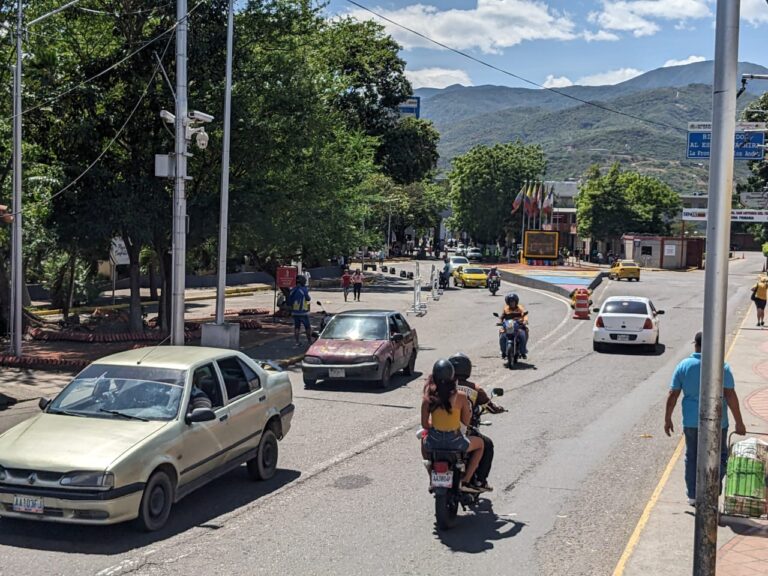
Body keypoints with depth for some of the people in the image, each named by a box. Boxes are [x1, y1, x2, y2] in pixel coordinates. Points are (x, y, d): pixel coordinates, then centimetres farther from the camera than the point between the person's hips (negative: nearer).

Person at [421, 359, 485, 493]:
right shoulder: (460, 397, -13)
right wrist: (469, 410, 15)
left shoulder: (428, 397, -8)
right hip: (455, 442, -2)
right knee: (480, 444, 27)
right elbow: (466, 421, -4)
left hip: (434, 442, 2)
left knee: (424, 442, 39)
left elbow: (424, 424, -3)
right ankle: (466, 480, 17)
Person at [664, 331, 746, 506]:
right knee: (719, 458, 13)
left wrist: (667, 419, 8)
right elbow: (730, 396, -13)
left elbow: (672, 395, -1)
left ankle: (693, 496, 20)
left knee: (692, 458, 15)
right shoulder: (721, 366, -9)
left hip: (691, 421, 2)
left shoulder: (684, 365, -2)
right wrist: (739, 423, -7)